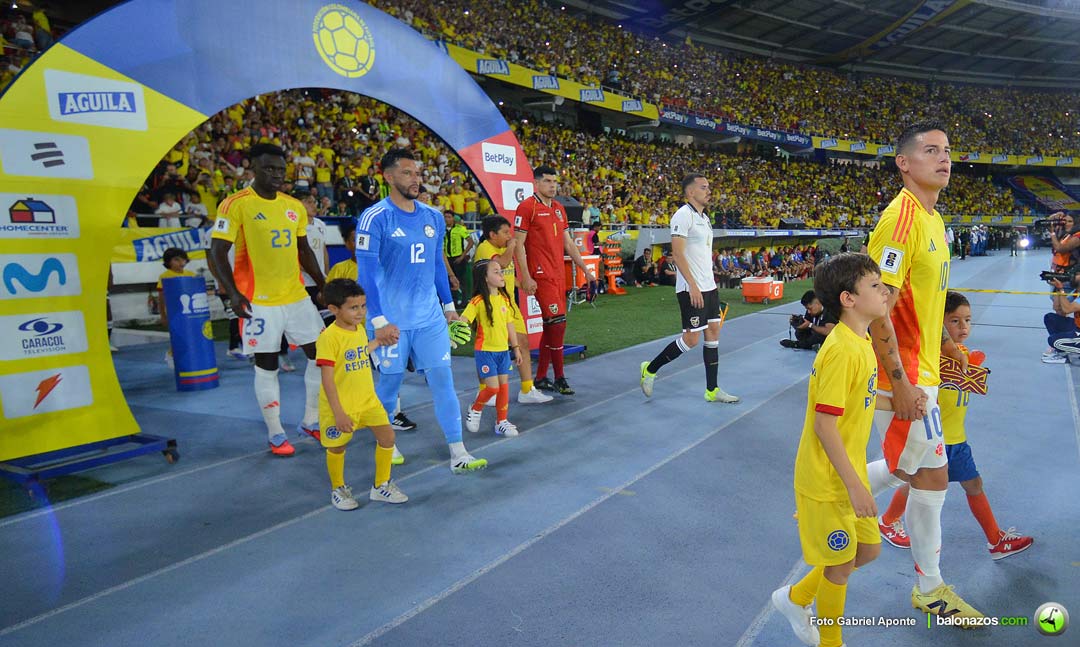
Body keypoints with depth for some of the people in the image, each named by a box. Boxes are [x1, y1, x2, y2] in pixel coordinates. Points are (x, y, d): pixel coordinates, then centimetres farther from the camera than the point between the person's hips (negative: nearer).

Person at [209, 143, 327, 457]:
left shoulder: (295, 206, 9)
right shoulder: (236, 204, -9)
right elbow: (217, 253, -11)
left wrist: (323, 283, 13)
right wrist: (233, 293, -21)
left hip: (297, 296, 6)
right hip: (259, 301, -6)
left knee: (321, 353, 7)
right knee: (267, 366, 3)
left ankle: (310, 421, 24)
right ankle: (275, 433, 18)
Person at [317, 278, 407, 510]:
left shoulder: (360, 329, 3)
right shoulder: (329, 337, -21)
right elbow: (327, 379, -22)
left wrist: (378, 341, 23)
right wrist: (338, 413, -23)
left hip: (368, 399, 7)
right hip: (340, 404, -7)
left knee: (387, 436, 5)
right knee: (337, 446, 9)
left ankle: (381, 486, 23)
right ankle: (338, 489, 35)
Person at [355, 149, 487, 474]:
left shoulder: (433, 217, 8)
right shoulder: (374, 218, -10)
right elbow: (367, 272, -14)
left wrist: (449, 306, 16)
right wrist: (379, 321, -20)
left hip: (430, 317, 5)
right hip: (392, 320, -4)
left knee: (442, 379, 2)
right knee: (390, 381, 9)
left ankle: (458, 453, 7)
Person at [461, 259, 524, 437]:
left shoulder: (505, 299, 5)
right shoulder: (478, 301, -13)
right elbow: (463, 320, -20)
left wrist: (516, 348, 14)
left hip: (503, 350, 6)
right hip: (485, 351, -6)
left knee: (504, 385, 8)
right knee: (493, 387, -7)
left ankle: (501, 422, 21)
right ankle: (475, 410, 21)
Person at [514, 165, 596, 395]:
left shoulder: (559, 208, 17)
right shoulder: (527, 207, -6)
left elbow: (568, 243, 21)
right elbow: (519, 245, -9)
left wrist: (585, 269, 18)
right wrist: (526, 277, -15)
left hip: (559, 275, 8)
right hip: (541, 276, -8)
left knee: (551, 326, 9)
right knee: (558, 322, -11)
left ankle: (540, 378, 19)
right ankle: (559, 378, 1)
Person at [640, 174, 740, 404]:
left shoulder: (704, 218, 17)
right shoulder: (683, 215, -11)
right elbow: (678, 253, -19)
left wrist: (709, 284, 18)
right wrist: (692, 286, -23)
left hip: (709, 287, 9)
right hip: (691, 288, -9)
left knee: (713, 333, 8)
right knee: (691, 338, -7)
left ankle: (712, 390, 14)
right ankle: (650, 369, 10)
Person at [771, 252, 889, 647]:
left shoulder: (860, 342, 3)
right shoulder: (841, 351, -26)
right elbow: (824, 423, -27)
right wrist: (854, 484, -23)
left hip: (849, 473, 9)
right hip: (828, 480, -9)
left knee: (868, 549, 21)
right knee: (841, 563, 9)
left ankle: (796, 597, 39)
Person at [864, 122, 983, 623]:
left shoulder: (931, 217, 11)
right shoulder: (901, 217, -19)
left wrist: (941, 351, 19)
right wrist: (900, 383, -23)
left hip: (921, 368, 9)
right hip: (906, 375, -9)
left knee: (910, 468, 20)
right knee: (932, 477, 5)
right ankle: (929, 590, 24)